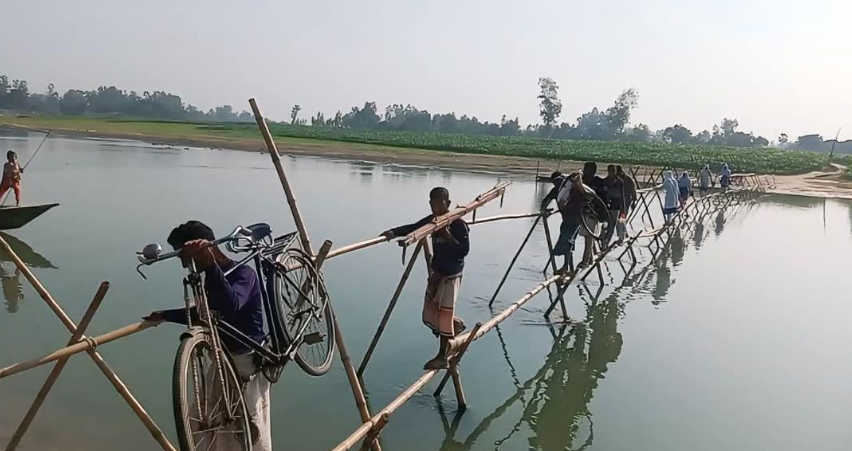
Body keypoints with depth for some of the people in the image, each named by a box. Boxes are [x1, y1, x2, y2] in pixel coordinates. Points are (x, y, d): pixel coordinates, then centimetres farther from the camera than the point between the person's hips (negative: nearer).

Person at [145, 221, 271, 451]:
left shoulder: (243, 273, -19)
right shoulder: (213, 276, 7)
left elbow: (231, 305, -42)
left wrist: (209, 263, -53)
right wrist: (165, 315, 20)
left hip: (248, 362, -9)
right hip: (223, 359, 9)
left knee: (253, 431, 1)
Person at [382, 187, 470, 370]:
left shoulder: (458, 224, -16)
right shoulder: (432, 220, 3)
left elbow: (464, 250, -20)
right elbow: (413, 228, -9)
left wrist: (449, 236, -30)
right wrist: (394, 232, -25)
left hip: (451, 274, -7)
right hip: (436, 272, 7)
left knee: (443, 314, -6)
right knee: (430, 314, 12)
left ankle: (443, 357, 4)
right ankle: (456, 325, 40)